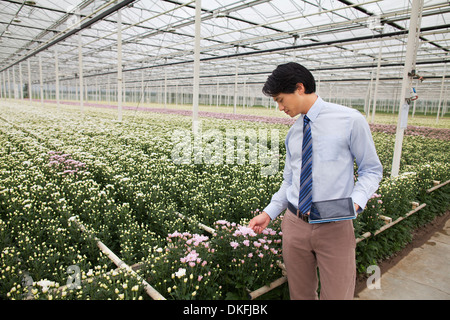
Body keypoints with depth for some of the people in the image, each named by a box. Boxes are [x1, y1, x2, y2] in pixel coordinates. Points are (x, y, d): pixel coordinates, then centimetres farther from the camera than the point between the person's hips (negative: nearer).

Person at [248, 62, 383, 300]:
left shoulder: (350, 120, -8)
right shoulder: (292, 132, 8)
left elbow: (371, 170, -3)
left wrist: (355, 201, -20)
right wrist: (269, 213, 7)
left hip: (334, 227, -4)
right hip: (295, 224, 5)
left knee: (336, 295, 8)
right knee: (300, 294, 19)